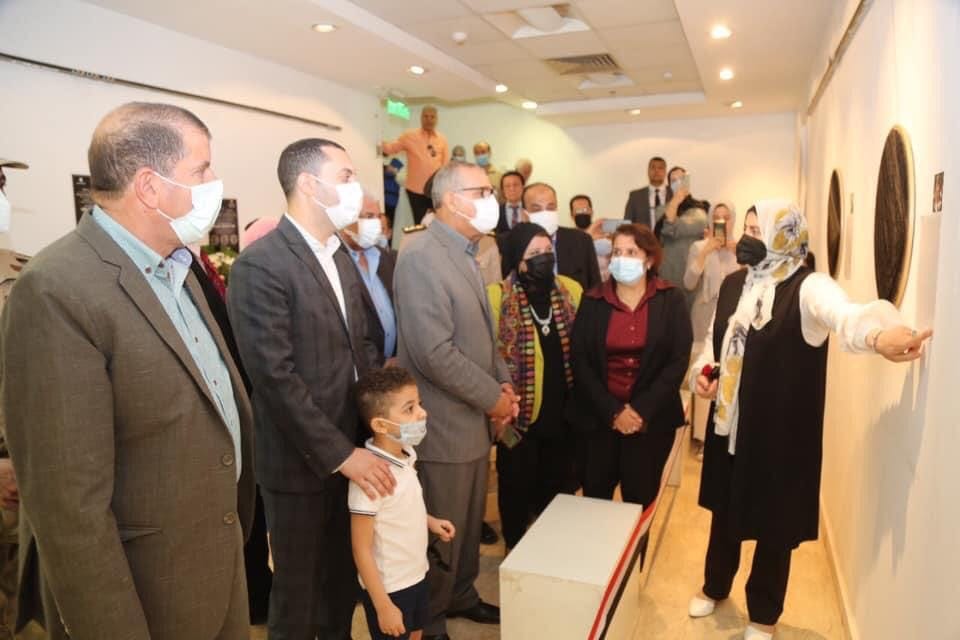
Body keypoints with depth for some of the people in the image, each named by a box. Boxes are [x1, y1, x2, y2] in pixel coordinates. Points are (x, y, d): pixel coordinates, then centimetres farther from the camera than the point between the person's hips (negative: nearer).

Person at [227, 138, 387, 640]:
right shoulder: (259, 265, -18)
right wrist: (341, 454, -20)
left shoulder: (341, 256, 8)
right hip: (301, 462, -7)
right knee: (297, 589, 14)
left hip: (353, 450, 7)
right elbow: (276, 377, -23)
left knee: (344, 577, 23)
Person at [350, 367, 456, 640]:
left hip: (416, 575, 7)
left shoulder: (407, 454, -6)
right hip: (389, 588, -7)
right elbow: (362, 550, -22)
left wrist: (429, 521, 1)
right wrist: (383, 606, -19)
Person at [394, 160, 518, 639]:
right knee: (441, 530, 10)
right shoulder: (422, 255, -20)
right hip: (445, 424, -9)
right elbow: (434, 352, -26)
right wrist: (494, 397, -16)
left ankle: (460, 595, 44)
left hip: (474, 418, 9)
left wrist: (504, 383, 2)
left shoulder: (466, 253, 10)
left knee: (470, 521, 22)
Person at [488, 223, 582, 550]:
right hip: (519, 416, -3)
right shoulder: (497, 297, -14)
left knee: (558, 488, 19)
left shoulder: (572, 290, -1)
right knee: (517, 489, 14)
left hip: (562, 415, 4)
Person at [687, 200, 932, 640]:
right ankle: (715, 587, 45)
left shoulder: (809, 288, -16)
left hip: (782, 431, -5)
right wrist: (701, 370, -4)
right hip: (729, 424, 5)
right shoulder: (734, 284, 3)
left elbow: (844, 315, -39)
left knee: (775, 523, 12)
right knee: (725, 510, 21)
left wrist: (878, 333, -61)